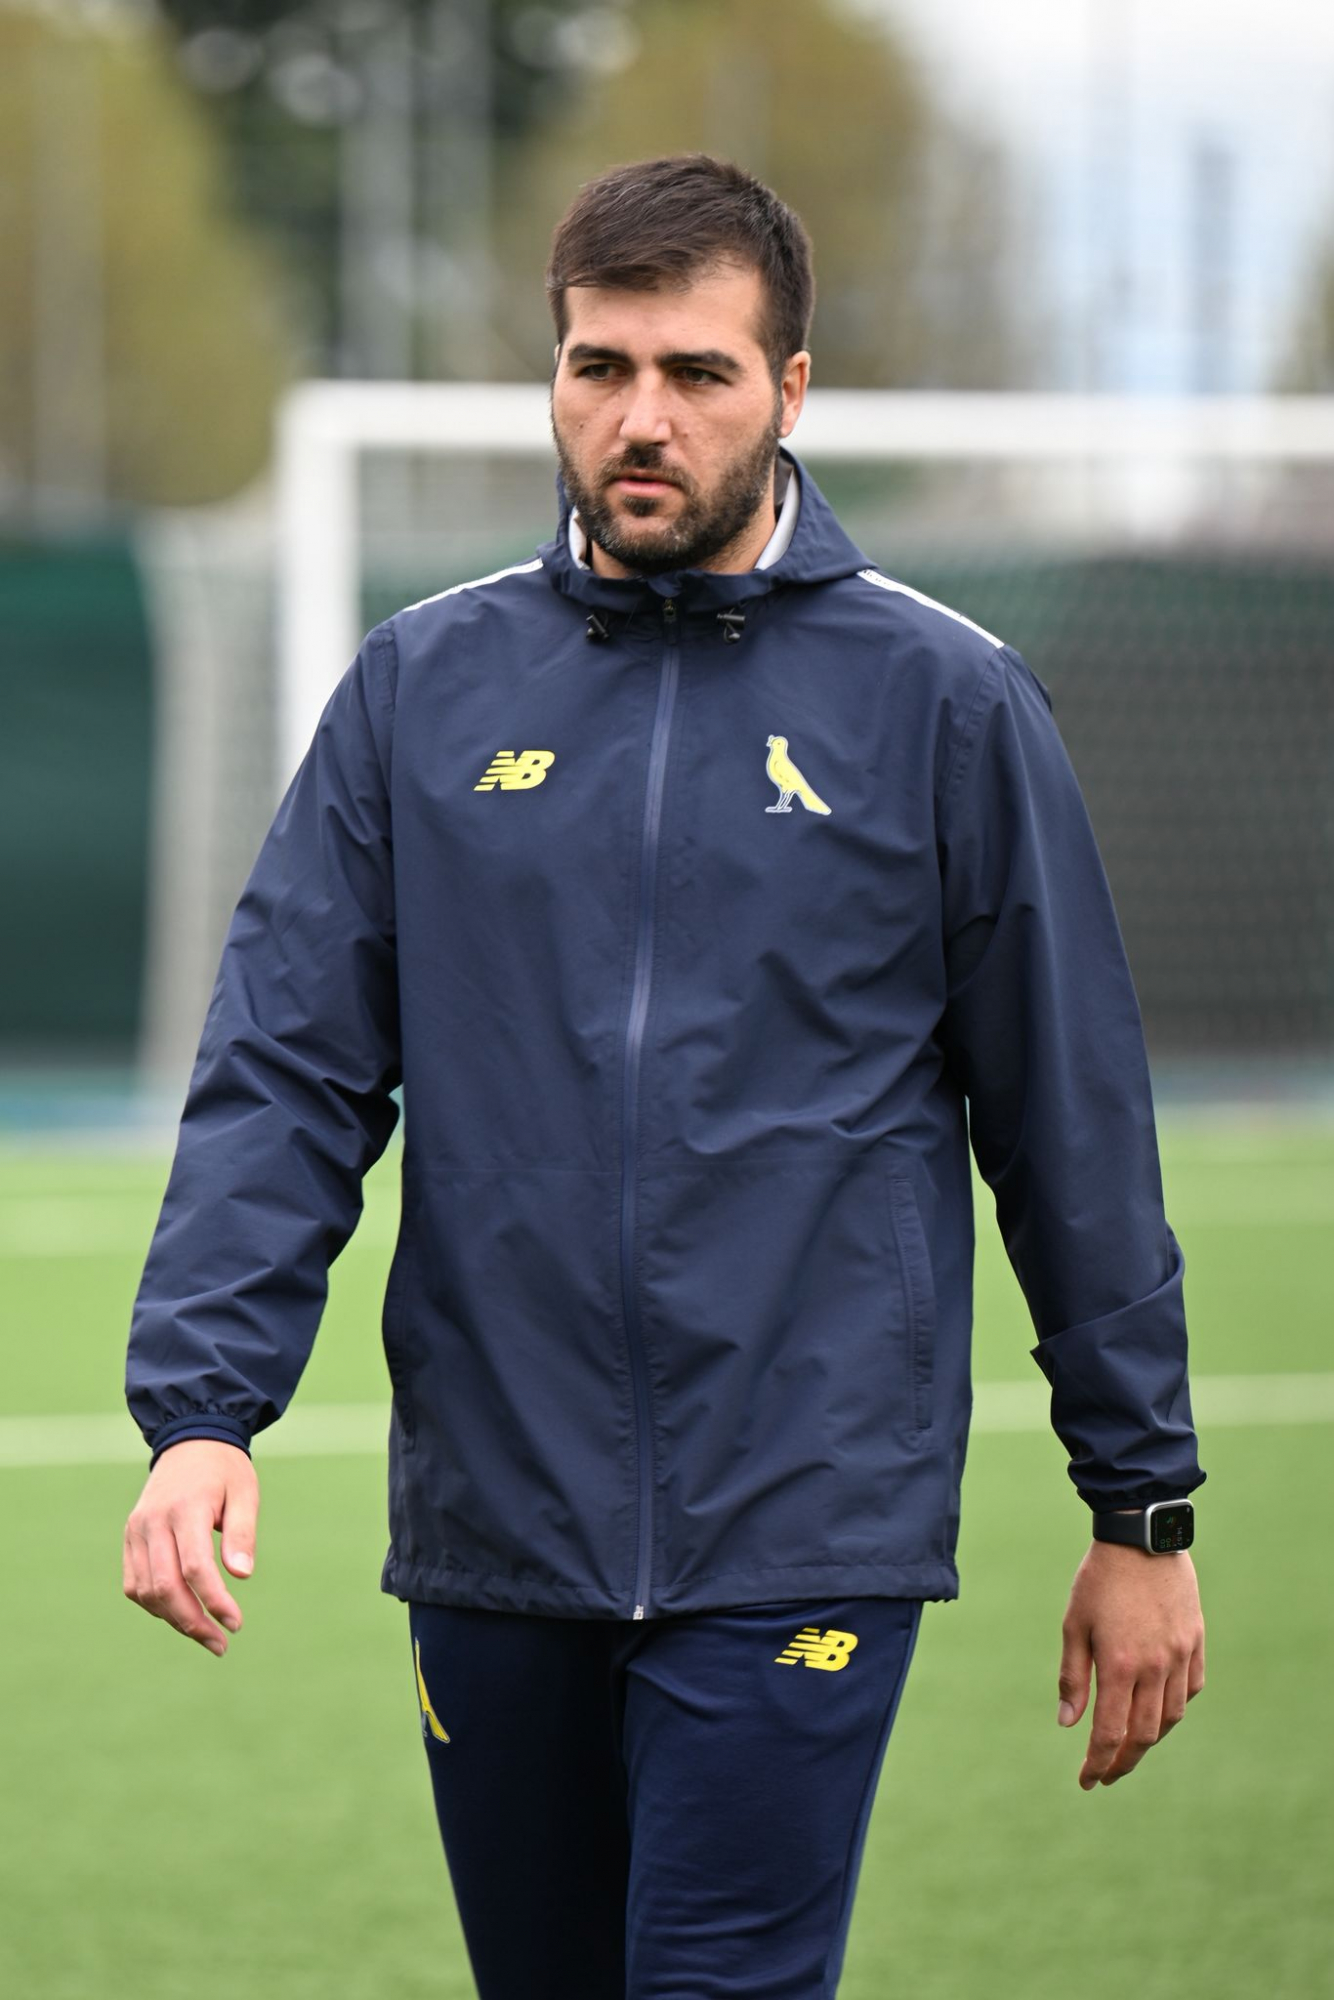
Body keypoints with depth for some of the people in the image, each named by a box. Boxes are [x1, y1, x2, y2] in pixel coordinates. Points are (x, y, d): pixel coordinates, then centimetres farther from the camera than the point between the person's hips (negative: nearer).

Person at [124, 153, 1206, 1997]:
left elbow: (1075, 1122, 5)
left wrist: (1142, 1506, 6)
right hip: (488, 1521, 3)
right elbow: (282, 1075, 3)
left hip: (801, 1541, -3)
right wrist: (199, 1408, -11)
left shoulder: (946, 703, 1)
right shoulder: (420, 689, 6)